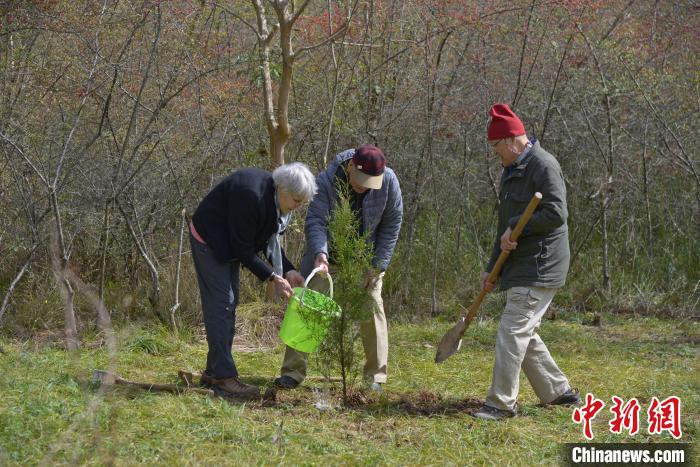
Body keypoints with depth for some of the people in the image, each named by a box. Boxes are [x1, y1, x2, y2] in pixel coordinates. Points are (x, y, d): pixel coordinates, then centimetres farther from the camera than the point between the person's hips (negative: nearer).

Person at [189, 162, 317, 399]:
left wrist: (288, 270, -6)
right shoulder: (251, 195, -33)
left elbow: (269, 238, 6)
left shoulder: (273, 196, -6)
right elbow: (243, 249, -28)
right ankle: (224, 378, -12)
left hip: (229, 244, 10)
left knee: (229, 304, 10)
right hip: (210, 240, -10)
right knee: (221, 304, -12)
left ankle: (213, 372, 18)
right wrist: (273, 277, -25)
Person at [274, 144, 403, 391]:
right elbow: (315, 220, -32)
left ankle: (375, 376, 6)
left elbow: (392, 223, -11)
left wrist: (378, 265, -12)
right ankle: (293, 372, -3)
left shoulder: (388, 181, -21)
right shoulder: (327, 181, -27)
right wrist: (320, 253, -50)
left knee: (372, 308, -4)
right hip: (326, 254, -1)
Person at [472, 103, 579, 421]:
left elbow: (556, 214, -22)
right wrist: (492, 270, 23)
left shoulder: (543, 166, -13)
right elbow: (506, 226, 23)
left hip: (539, 267, -10)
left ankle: (501, 403, -8)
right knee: (525, 335, 14)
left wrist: (516, 228, -16)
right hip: (520, 267, 10)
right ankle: (559, 392, 24)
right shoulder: (512, 171, 18)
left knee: (512, 330, -12)